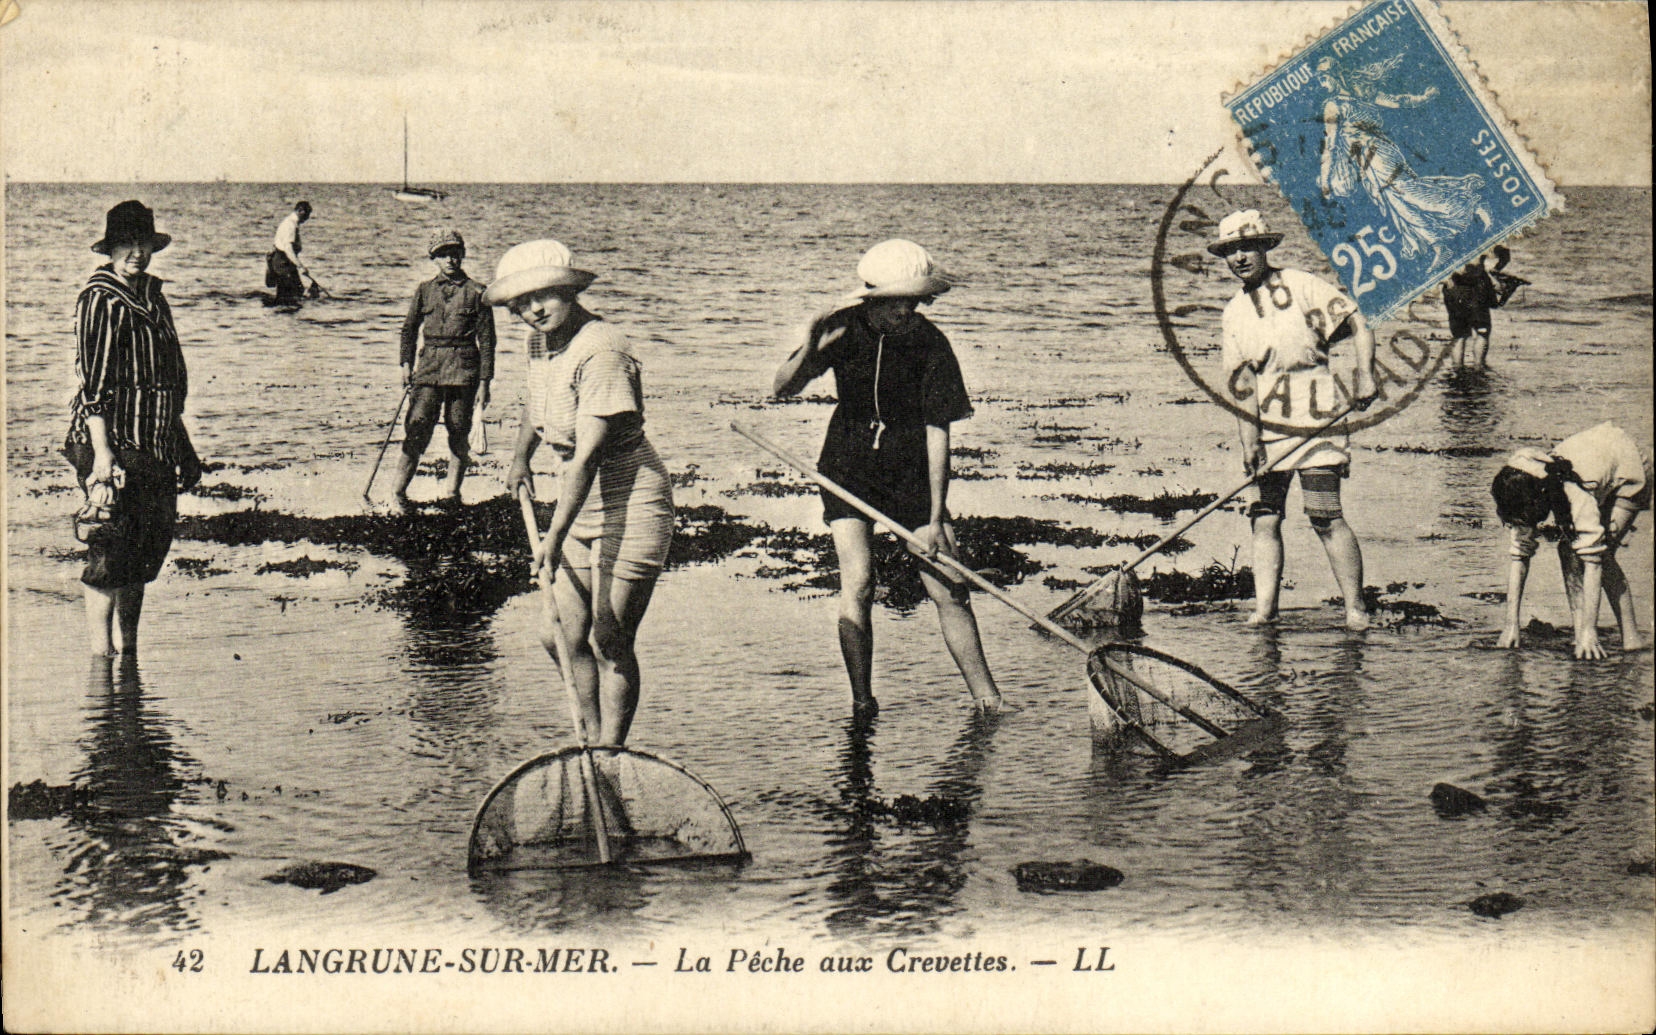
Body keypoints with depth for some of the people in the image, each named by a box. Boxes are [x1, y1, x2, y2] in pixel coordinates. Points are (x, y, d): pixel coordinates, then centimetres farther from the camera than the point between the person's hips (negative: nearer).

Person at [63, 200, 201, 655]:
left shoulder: (151, 295, 16)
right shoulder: (101, 299, -10)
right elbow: (92, 382, -16)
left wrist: (179, 440, 22)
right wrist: (101, 451, -23)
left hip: (154, 443, 9)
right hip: (117, 439, -9)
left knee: (146, 550, 12)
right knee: (110, 555, -8)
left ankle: (128, 653, 21)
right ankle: (100, 656, -4)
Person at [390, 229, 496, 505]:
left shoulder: (476, 292, 3)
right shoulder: (424, 291, 11)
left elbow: (486, 340, 3)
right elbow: (409, 328, 21)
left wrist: (484, 382, -1)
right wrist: (406, 363, 8)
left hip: (463, 368, -1)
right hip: (429, 366, 1)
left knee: (459, 432, 2)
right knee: (417, 428, -7)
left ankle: (452, 493, 13)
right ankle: (399, 491, -2)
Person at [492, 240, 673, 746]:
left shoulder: (600, 352, -24)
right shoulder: (540, 341, 4)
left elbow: (588, 454, -28)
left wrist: (555, 536, -30)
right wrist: (520, 457, 32)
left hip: (631, 506, -9)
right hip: (578, 504, 9)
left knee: (609, 642, -5)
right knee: (563, 636, 7)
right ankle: (594, 746, 22)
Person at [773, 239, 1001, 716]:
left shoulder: (929, 343, -15)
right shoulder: (845, 330, -10)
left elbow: (937, 432, -14)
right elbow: (784, 388, -9)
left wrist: (935, 518, -16)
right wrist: (807, 351, -31)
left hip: (911, 471, -1)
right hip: (849, 467, 1)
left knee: (948, 589, -4)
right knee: (857, 582, -13)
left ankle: (987, 699, 5)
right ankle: (861, 702, -4)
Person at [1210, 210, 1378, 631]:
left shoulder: (1303, 286, 0)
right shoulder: (1233, 315, 11)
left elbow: (1358, 327, -5)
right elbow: (1242, 380, 2)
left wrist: (1364, 375, -20)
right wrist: (1250, 439, -8)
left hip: (1315, 421, -5)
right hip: (1265, 426, 5)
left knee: (1325, 517, -11)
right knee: (1264, 516, -3)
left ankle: (1356, 608, -3)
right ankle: (1264, 608, -2)